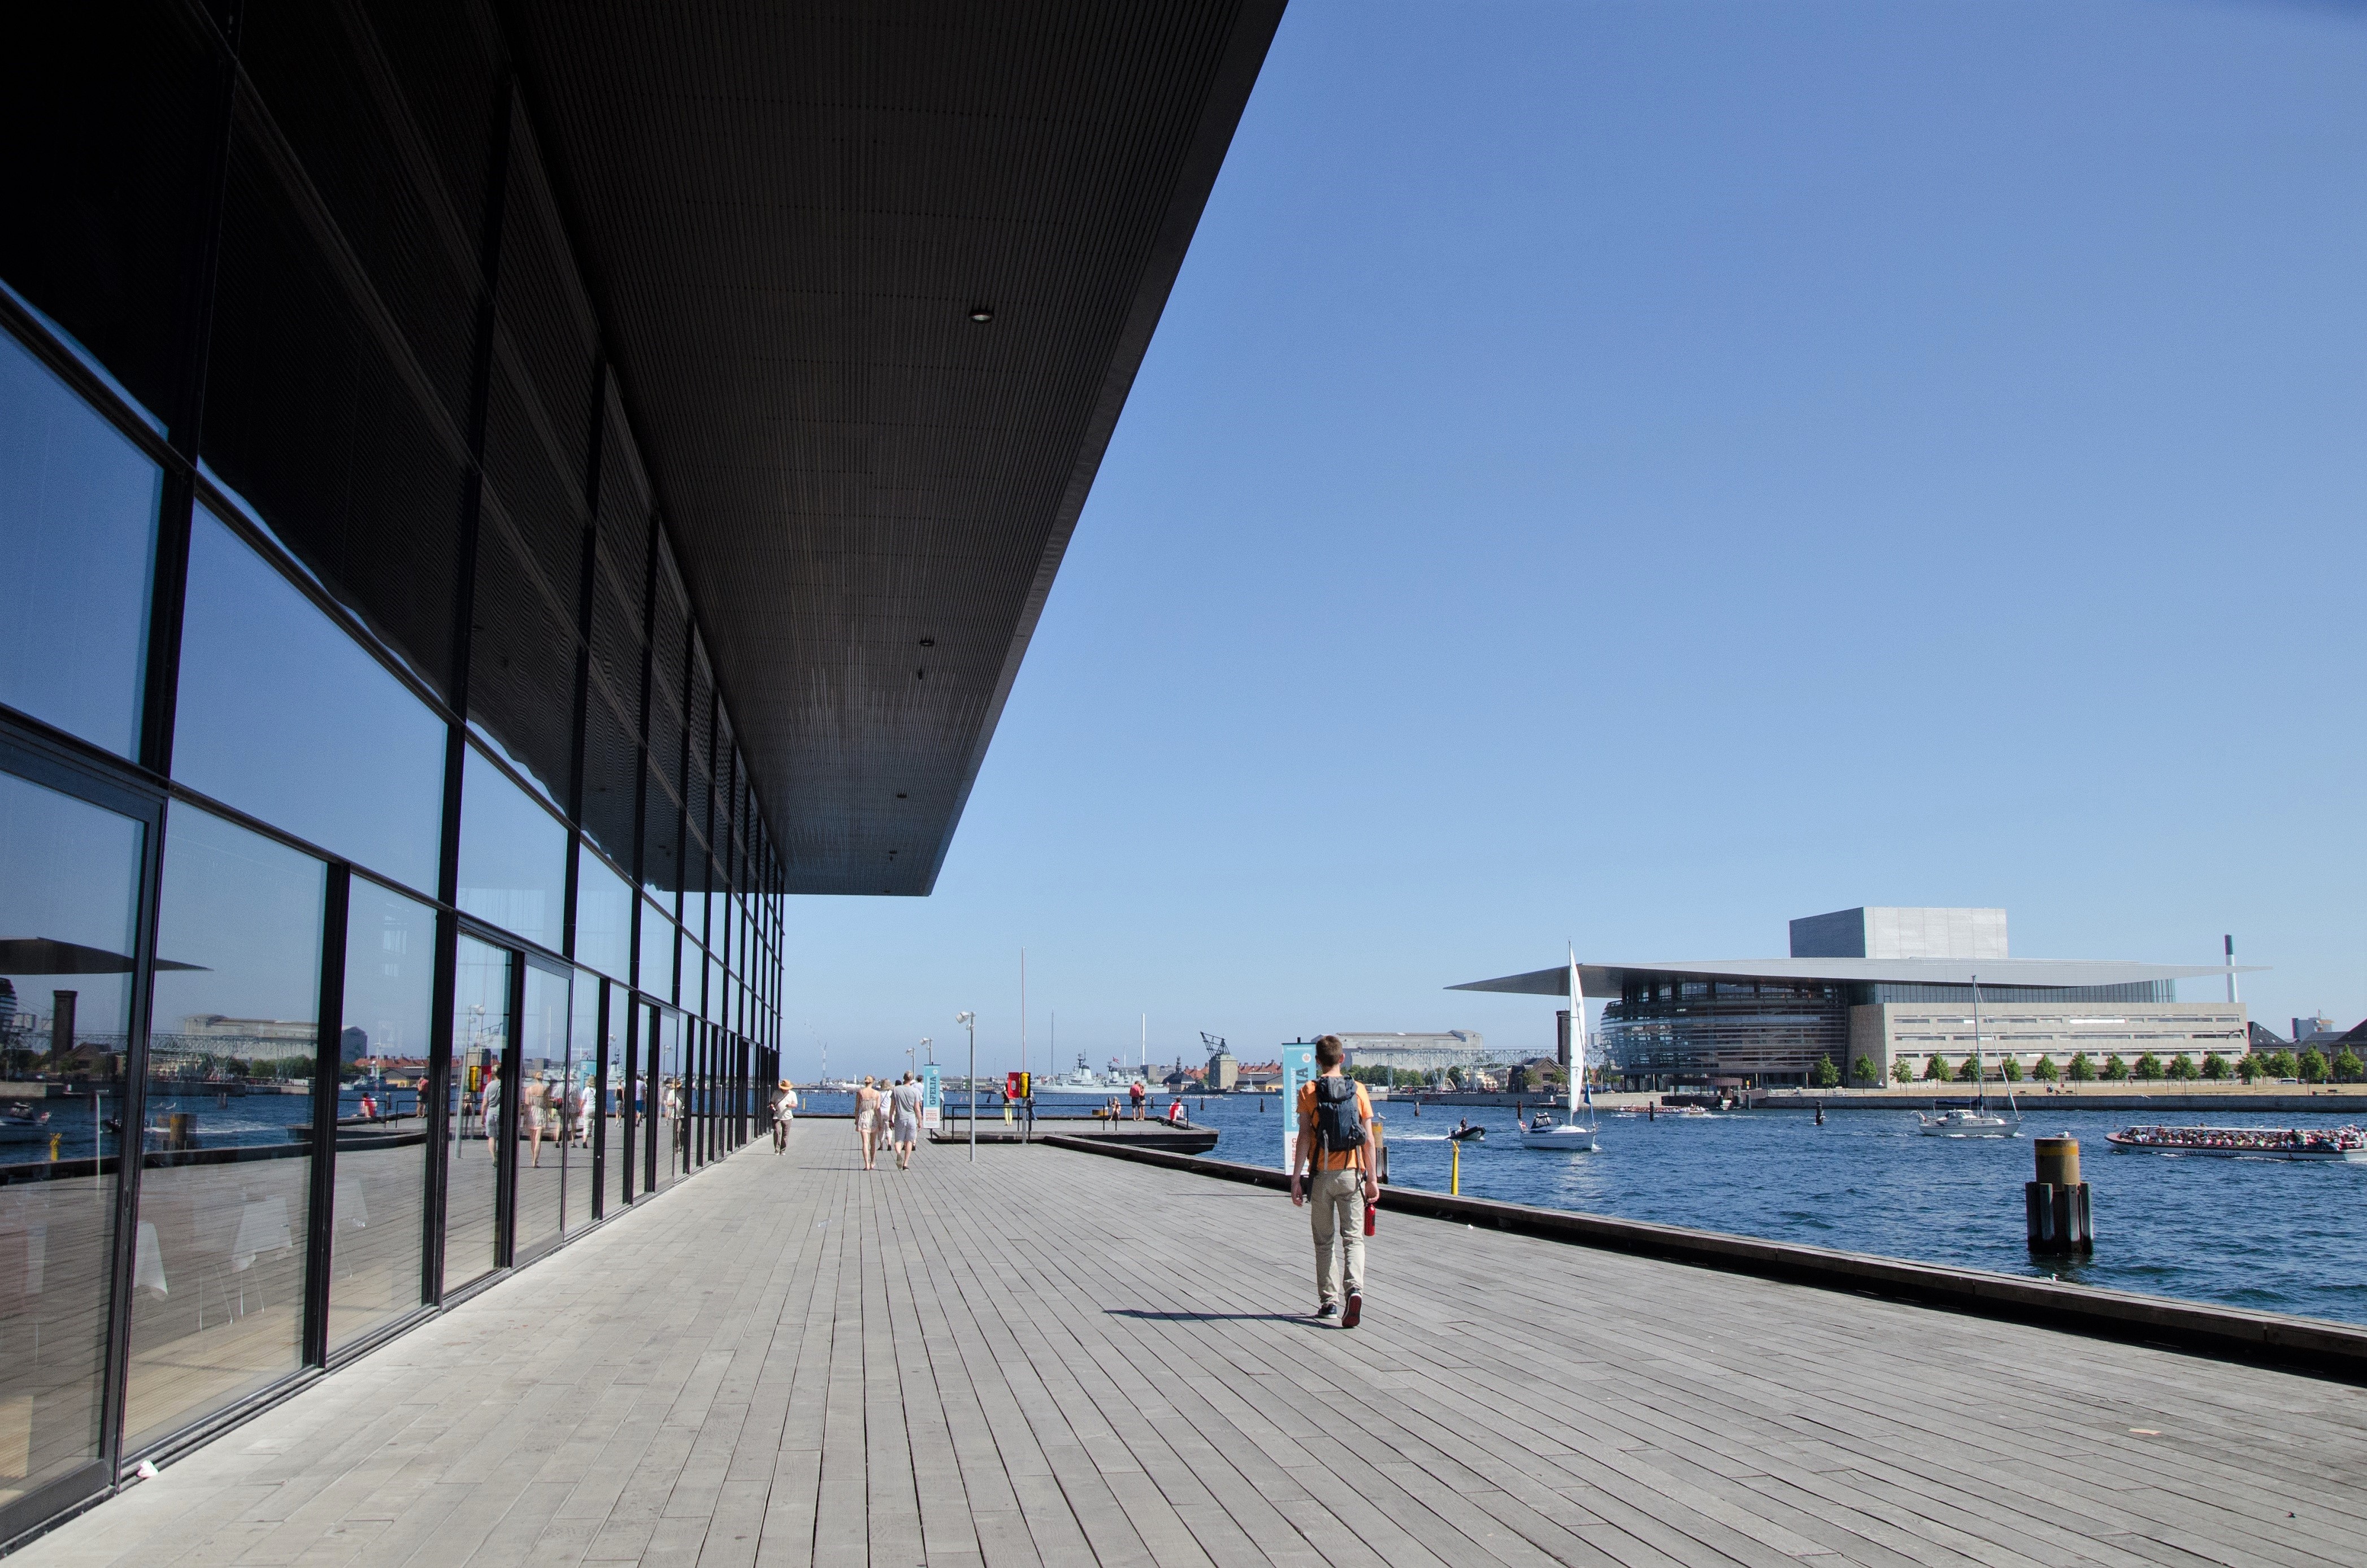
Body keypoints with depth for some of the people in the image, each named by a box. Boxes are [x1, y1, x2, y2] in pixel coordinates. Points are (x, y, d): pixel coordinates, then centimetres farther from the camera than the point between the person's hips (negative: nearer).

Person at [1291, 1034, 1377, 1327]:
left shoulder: (1308, 1092, -3)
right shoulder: (1358, 1091, 1)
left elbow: (1304, 1139, -8)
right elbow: (1368, 1141, 0)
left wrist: (1295, 1180, -4)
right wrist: (1372, 1180, 7)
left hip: (1321, 1174, 0)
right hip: (1352, 1173, 0)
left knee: (1324, 1240, 11)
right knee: (1353, 1237, 2)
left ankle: (1329, 1302, 14)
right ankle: (1355, 1290, -21)